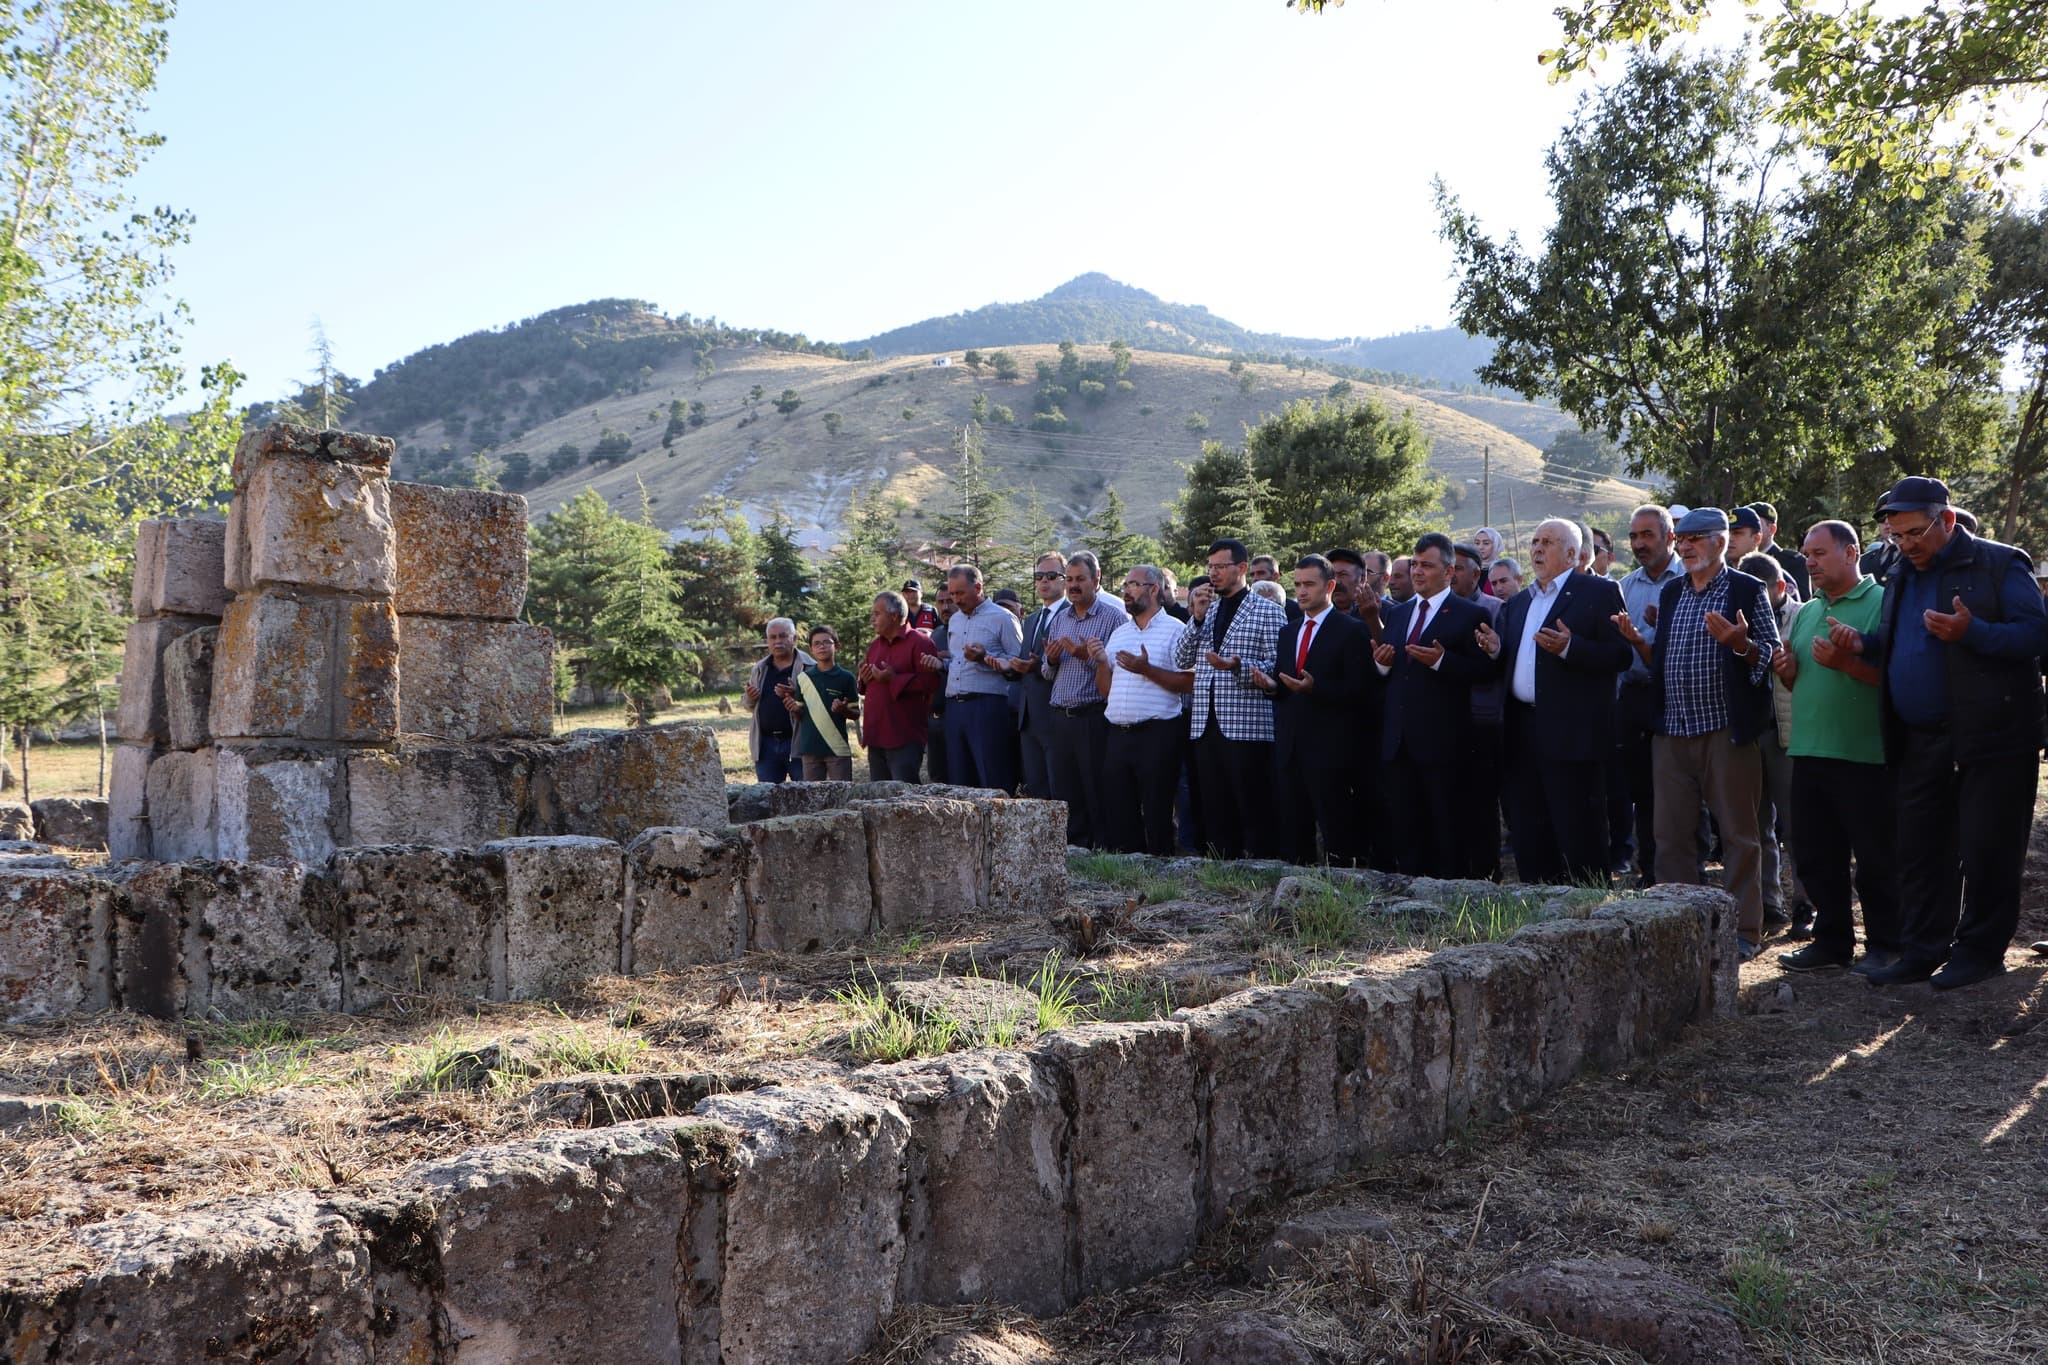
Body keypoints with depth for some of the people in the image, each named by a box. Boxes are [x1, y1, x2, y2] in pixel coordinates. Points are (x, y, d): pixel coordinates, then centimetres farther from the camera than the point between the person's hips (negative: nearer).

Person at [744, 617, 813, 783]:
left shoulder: (809, 667, -2)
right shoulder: (759, 669, 15)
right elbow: (750, 707, 25)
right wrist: (750, 699, 1)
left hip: (797, 743, -4)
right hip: (766, 743, 5)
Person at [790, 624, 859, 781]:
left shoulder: (846, 678, -1)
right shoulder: (803, 678, 6)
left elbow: (856, 713, 2)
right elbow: (800, 714, 12)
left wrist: (843, 709, -18)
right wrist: (793, 709, -10)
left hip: (838, 749, -2)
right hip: (810, 748, 2)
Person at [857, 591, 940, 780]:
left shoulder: (920, 642, -7)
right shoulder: (875, 645, 18)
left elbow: (931, 682, -19)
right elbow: (865, 686, 29)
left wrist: (894, 679, -19)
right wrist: (863, 680, 5)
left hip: (905, 738, -8)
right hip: (876, 736, 8)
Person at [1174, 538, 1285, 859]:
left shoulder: (1268, 612, 0)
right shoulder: (1207, 611, 18)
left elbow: (1277, 667, -7)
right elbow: (1181, 661, 9)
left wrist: (1238, 666, -22)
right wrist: (1197, 619, -1)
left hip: (1247, 726, -6)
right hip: (1206, 725, 6)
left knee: (1253, 809, -3)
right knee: (1214, 812, 10)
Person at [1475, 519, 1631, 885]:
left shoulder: (1599, 592, 0)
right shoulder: (1517, 603, 21)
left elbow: (1621, 656, -10)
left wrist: (1569, 648, -23)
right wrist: (1495, 650, -1)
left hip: (1572, 735, -7)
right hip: (1523, 736, 7)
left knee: (1579, 838, -4)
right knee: (1530, 841, 10)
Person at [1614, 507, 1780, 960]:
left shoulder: (1747, 591, -1)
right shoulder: (1670, 593, 16)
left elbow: (1772, 654, -5)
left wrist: (1740, 643, -24)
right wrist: (1638, 642, 0)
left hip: (1725, 731, -5)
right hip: (1672, 732, 6)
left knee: (1738, 835, 1)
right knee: (1670, 836, 7)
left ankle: (1743, 930, 9)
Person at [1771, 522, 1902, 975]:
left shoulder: (1883, 603, -6)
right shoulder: (1804, 613, 17)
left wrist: (1844, 661, -23)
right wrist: (1788, 672, 3)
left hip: (1865, 754, -7)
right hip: (1809, 751, 7)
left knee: (1876, 859, 3)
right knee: (1816, 855, 12)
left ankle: (1884, 945, 15)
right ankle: (1832, 940, 23)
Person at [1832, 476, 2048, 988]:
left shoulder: (1999, 565, -4)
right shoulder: (1901, 580, 16)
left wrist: (1972, 632, -27)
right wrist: (1864, 643, 5)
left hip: (1990, 739, -6)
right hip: (1920, 742, 7)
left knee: (1986, 851, 1)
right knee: (1919, 850, 9)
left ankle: (1979, 950, 14)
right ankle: (1923, 951, 17)